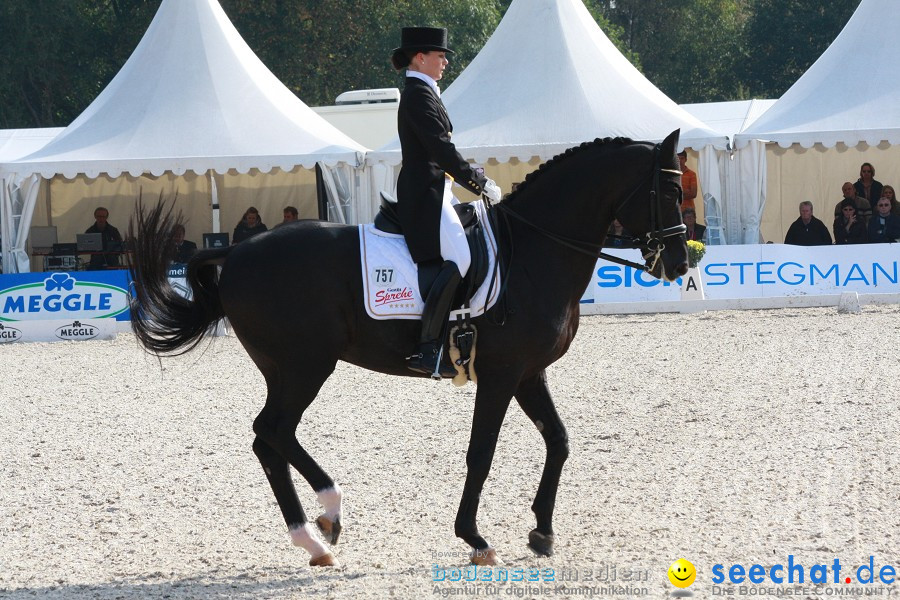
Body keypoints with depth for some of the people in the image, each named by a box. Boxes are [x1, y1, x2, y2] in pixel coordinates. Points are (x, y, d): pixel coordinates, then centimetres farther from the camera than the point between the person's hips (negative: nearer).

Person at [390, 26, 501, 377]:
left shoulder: (421, 92, 20)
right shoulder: (419, 94, -12)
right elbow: (441, 149, -19)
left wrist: (476, 180, 16)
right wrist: (479, 183, -14)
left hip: (433, 190, 11)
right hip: (425, 193, -11)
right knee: (457, 259, -23)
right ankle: (427, 349, -29)